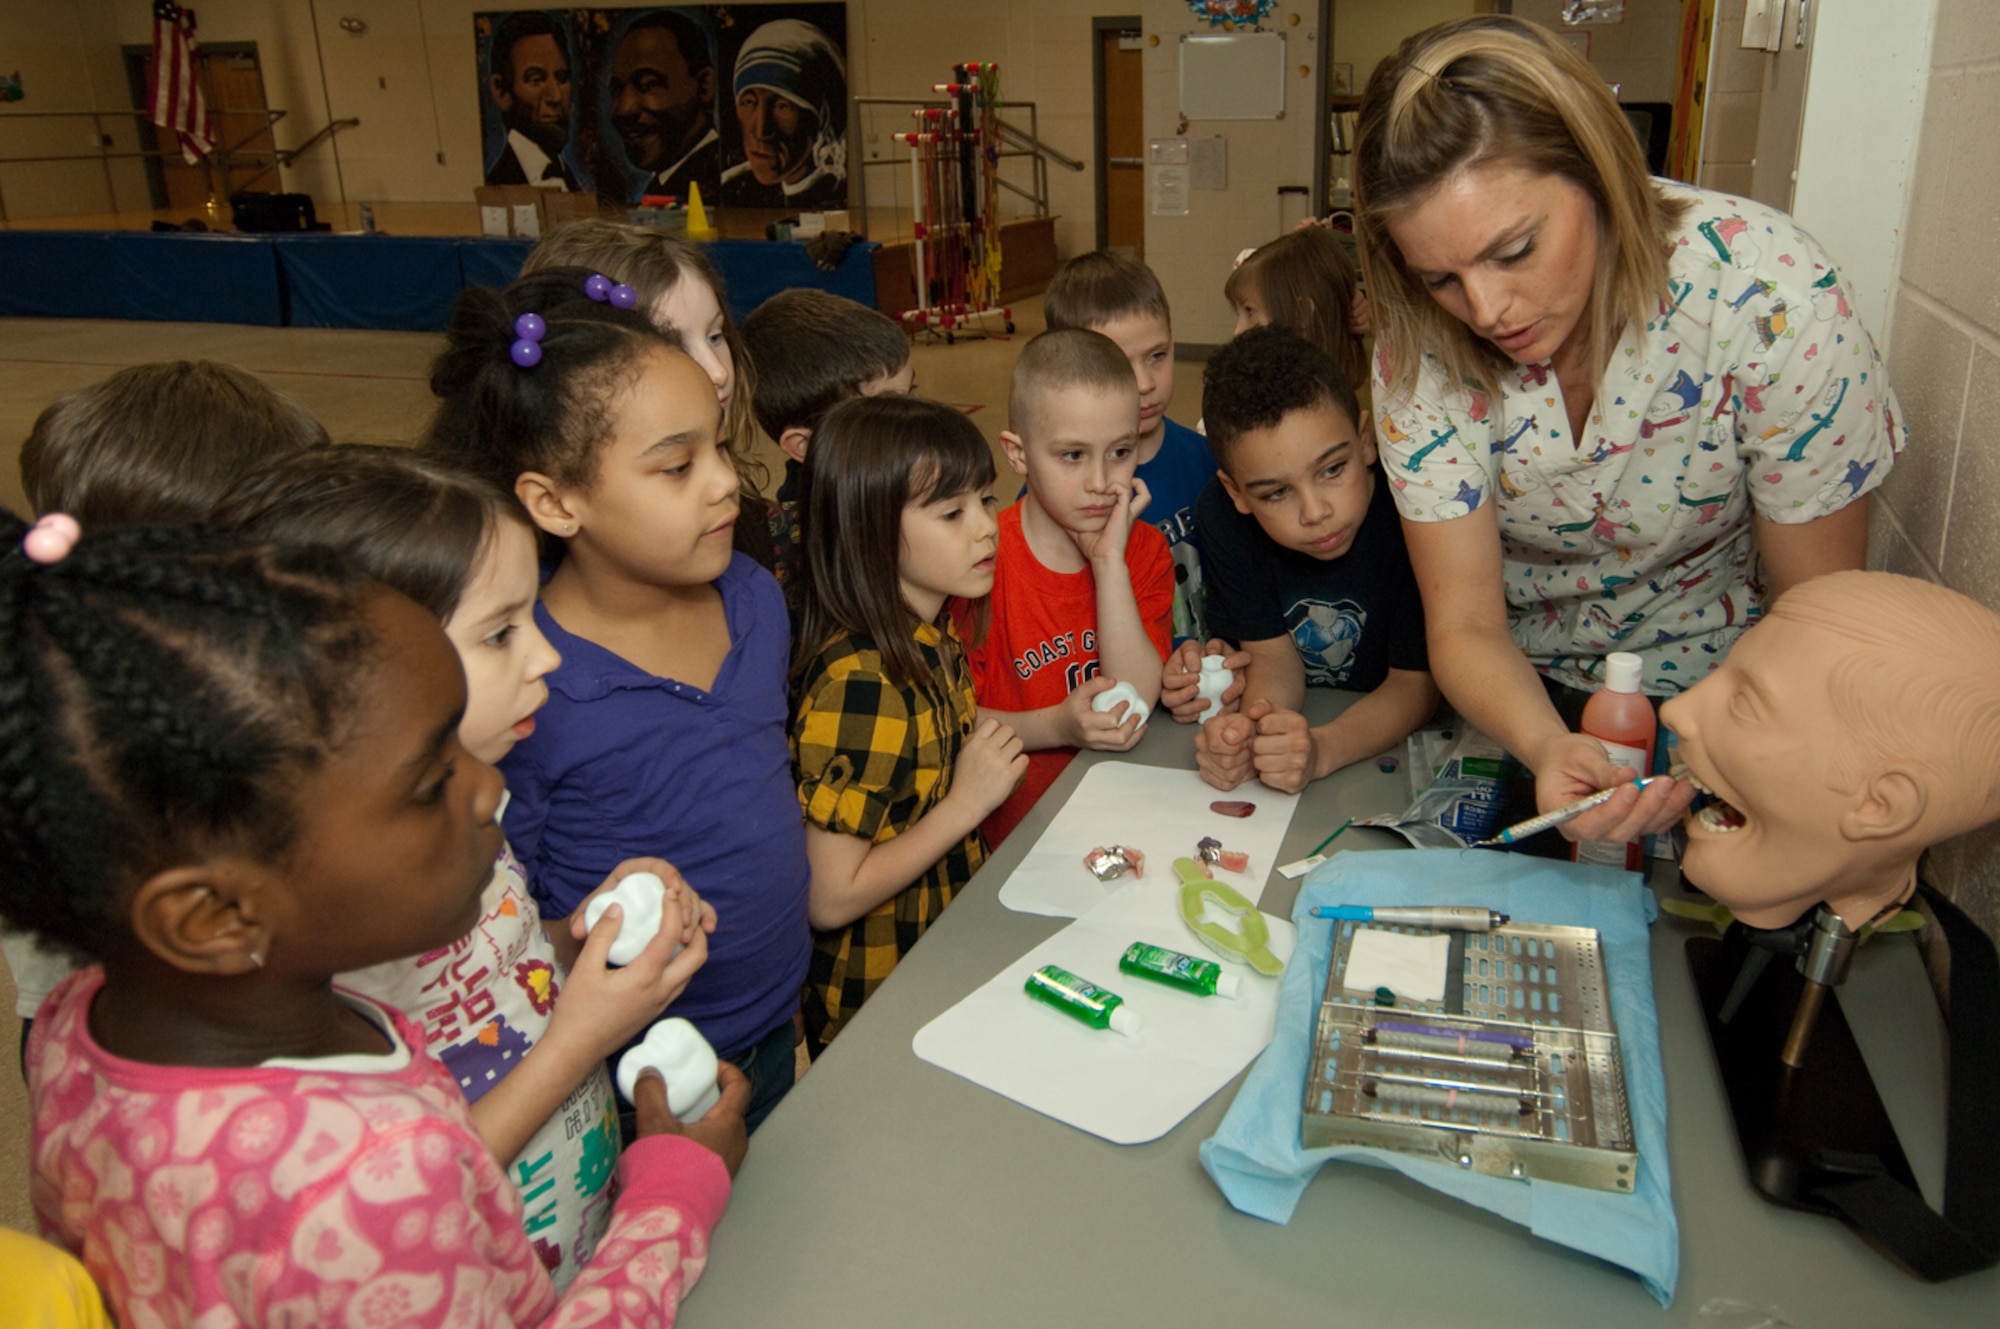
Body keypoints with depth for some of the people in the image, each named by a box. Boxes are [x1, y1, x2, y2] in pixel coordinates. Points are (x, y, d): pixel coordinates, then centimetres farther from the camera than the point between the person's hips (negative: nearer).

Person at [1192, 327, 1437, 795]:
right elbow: (1273, 656, -8)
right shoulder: (1222, 515, -13)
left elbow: (1416, 682, -17)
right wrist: (1252, 735, -31)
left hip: (1394, 745, -2)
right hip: (1291, 723, 2)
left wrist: (1322, 751, -36)